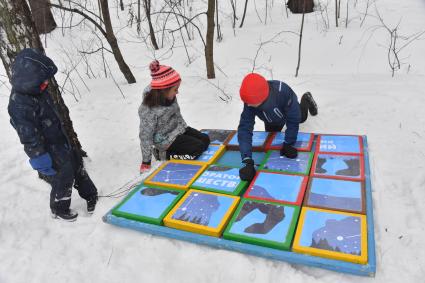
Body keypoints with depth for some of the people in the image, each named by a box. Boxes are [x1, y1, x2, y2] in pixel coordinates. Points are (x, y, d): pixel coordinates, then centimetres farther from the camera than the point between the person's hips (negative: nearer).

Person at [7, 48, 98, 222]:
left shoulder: (37, 90, -2)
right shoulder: (19, 105, -30)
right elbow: (29, 137, -26)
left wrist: (69, 138, 21)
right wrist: (41, 160, -21)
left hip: (63, 142, 9)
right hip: (51, 153, -8)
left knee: (78, 169, 22)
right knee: (63, 180, 9)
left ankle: (90, 195, 43)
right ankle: (59, 210, 36)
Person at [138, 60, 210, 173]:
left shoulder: (169, 97, -11)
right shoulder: (148, 110, -31)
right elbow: (145, 136, -25)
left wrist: (184, 128, 17)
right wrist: (146, 162, -19)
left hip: (178, 129, 8)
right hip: (166, 140, -8)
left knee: (205, 139, 7)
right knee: (199, 147, -15)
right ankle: (165, 155, -4)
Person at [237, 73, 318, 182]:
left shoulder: (283, 91, -52)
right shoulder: (250, 100, -43)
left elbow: (293, 120, -39)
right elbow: (245, 128, -47)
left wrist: (288, 143, -34)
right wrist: (247, 160, -55)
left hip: (290, 111, -2)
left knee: (301, 117, 30)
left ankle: (306, 100, 57)